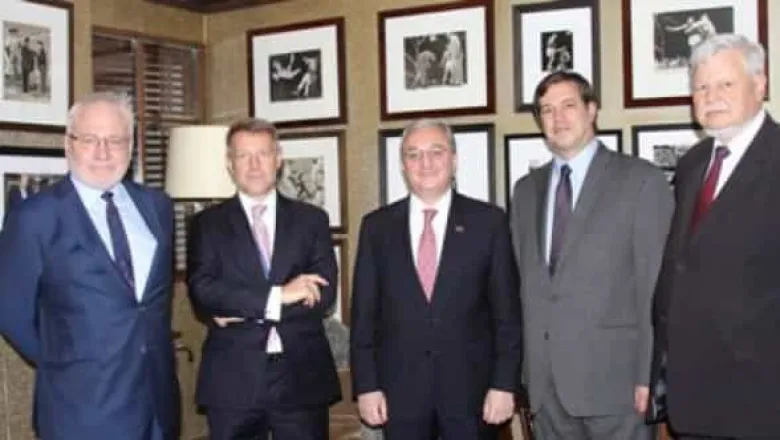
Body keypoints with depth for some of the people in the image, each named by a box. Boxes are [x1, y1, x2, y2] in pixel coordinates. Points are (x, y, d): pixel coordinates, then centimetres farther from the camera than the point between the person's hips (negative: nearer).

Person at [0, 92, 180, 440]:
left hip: (158, 391, 5)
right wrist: (62, 361, 3)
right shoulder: (34, 217, -10)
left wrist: (155, 344, 9)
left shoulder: (156, 205, 6)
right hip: (83, 403, -5)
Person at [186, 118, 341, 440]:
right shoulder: (207, 224, 5)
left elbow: (324, 294, -3)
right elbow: (202, 291, -9)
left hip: (301, 377, 1)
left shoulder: (311, 219, 8)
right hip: (233, 380, -1)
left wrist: (243, 310, -10)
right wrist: (277, 296, -18)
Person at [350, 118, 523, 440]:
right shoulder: (377, 226, 4)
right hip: (400, 388, 1)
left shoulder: (488, 221, 0)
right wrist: (366, 385, -2)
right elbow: (365, 313, 4)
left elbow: (507, 310, -1)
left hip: (471, 386, -1)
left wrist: (504, 383, -6)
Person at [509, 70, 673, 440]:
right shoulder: (526, 189, 14)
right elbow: (524, 281, 14)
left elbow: (657, 285, -6)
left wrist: (650, 375, -11)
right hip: (545, 381, 5)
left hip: (613, 375, -4)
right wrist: (527, 369, 8)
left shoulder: (641, 179, -2)